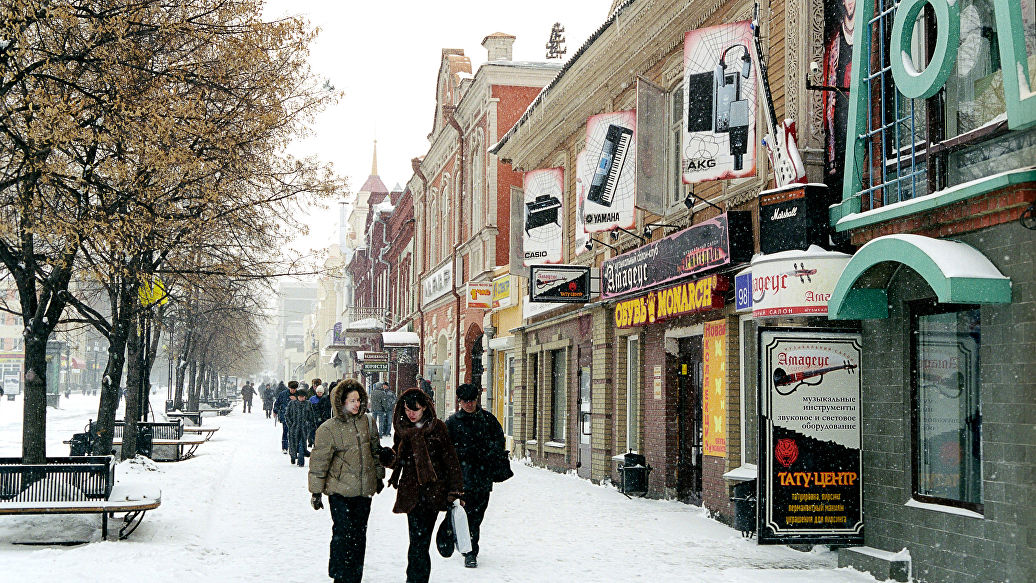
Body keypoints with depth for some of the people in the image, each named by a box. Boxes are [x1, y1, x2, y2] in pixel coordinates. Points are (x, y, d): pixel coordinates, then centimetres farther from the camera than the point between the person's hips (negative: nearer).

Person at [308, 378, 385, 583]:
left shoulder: (368, 422, 4)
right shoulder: (328, 429, -10)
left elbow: (375, 450, 18)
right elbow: (318, 462, -6)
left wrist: (379, 476, 22)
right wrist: (316, 491, -5)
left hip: (364, 489, 5)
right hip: (340, 491, -5)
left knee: (359, 534, 10)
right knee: (343, 534, -6)